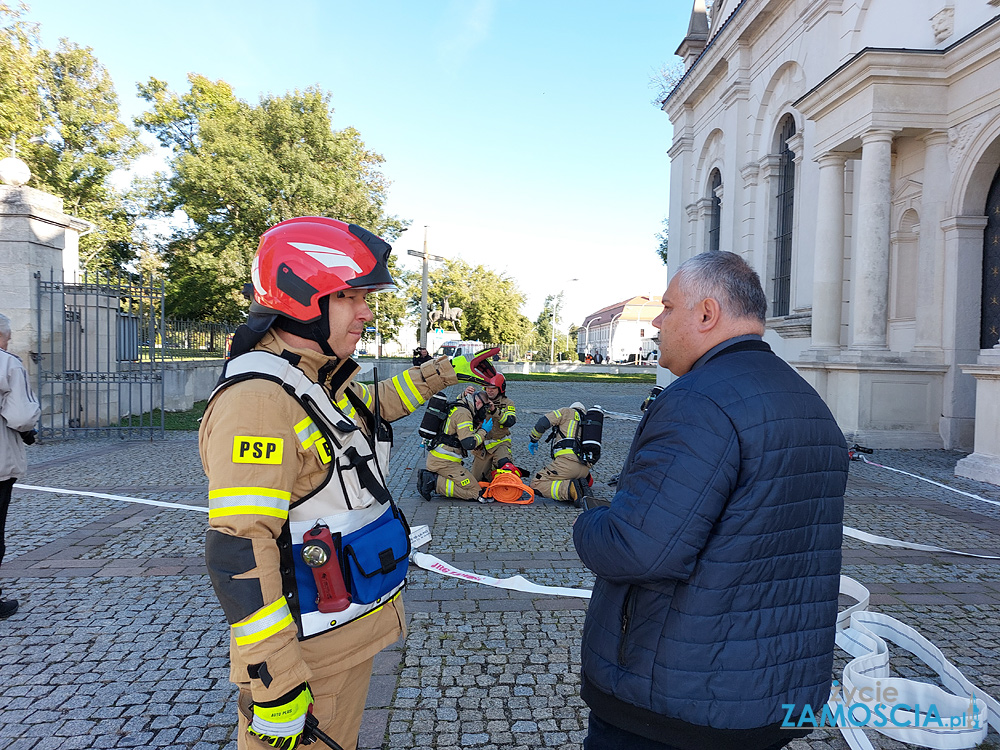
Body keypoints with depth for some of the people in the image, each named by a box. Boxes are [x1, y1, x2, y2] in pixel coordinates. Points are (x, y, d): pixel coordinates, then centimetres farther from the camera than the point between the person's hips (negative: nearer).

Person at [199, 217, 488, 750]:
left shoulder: (326, 380, 4)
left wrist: (441, 373, 26)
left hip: (353, 627, 9)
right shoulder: (257, 399, -26)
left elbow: (369, 409, 27)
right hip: (306, 649, -9)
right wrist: (275, 687, -27)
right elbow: (239, 552, -29)